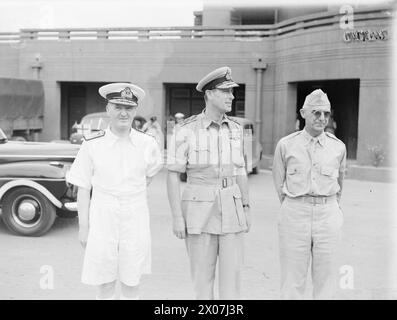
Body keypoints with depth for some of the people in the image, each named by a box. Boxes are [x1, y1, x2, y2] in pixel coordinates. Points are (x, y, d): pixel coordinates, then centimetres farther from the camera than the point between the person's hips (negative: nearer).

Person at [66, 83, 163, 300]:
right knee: (105, 284, 6)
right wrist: (83, 227, -1)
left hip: (136, 217, 1)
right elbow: (83, 188, 0)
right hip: (103, 217, -1)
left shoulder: (147, 144, -1)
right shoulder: (92, 145, -4)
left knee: (131, 282, 10)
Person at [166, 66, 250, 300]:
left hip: (231, 208, 4)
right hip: (200, 209, -3)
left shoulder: (235, 129, 5)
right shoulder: (186, 131, -9)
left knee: (232, 272, 3)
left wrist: (246, 210, 10)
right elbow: (172, 176, -7)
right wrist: (177, 217, -12)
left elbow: (239, 171, 11)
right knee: (203, 275, 5)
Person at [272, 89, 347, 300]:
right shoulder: (286, 145, 0)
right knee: (292, 279, 2)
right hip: (294, 213, -1)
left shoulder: (338, 147, 4)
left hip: (328, 214, 1)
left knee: (325, 278, 6)